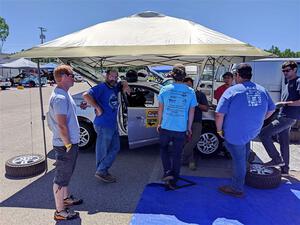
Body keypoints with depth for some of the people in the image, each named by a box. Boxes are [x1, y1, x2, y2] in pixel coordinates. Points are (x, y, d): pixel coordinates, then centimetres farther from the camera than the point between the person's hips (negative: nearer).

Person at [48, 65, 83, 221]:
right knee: (61, 177, 3)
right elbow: (61, 125, -25)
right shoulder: (60, 98, -23)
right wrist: (68, 145, -18)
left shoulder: (64, 94, 10)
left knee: (66, 174, 24)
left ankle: (66, 198, 43)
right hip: (65, 145, -10)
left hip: (70, 142, 10)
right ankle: (60, 211, 17)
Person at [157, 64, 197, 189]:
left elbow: (160, 109, 2)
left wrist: (159, 123, 15)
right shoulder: (190, 92, -4)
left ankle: (167, 172, 10)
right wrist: (189, 127, 14)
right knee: (177, 155, 13)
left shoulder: (165, 89, -5)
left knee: (164, 148, 25)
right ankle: (173, 182, 22)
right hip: (181, 129, 1)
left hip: (166, 127, 0)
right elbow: (191, 112, 2)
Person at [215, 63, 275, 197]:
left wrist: (219, 130, -5)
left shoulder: (232, 91, -15)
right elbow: (271, 110, 14)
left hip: (235, 134, -6)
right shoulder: (262, 90, 3)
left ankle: (237, 189, 21)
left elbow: (219, 114, -19)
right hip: (254, 132, 6)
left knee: (238, 159, 5)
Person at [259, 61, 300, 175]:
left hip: (288, 117, -9)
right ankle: (284, 169, 24)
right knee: (284, 144, 14)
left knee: (264, 133, -13)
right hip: (283, 117, 9)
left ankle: (276, 159, -4)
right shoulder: (288, 84, 20)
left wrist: (283, 103, -18)